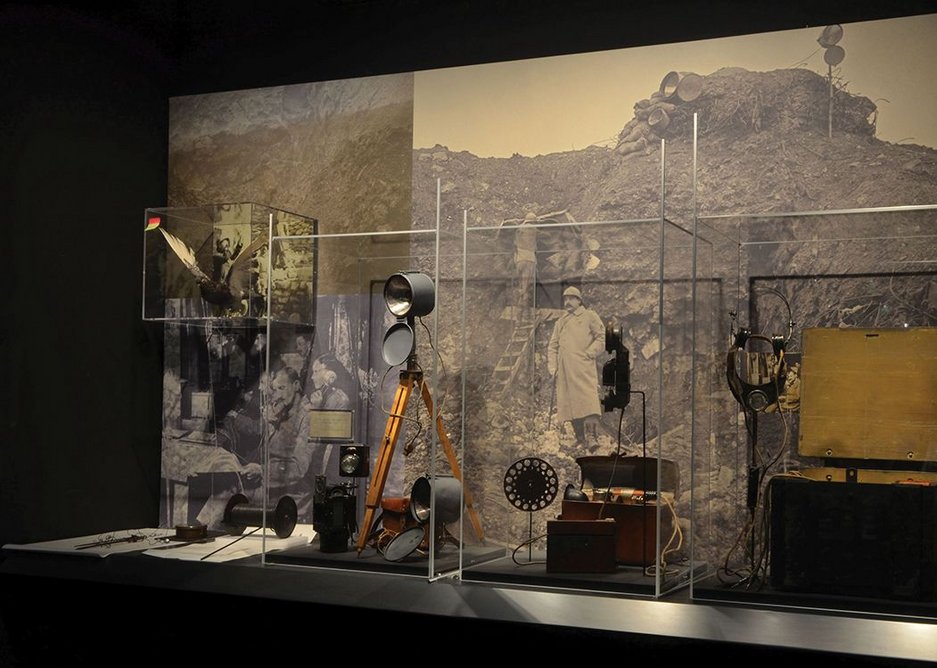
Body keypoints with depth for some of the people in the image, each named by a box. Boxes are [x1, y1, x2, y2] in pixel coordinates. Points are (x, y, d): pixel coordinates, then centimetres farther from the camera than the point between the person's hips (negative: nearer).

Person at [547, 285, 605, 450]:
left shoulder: (590, 316, 12)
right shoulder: (560, 322, 26)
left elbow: (602, 337, 4)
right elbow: (552, 346, 24)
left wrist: (589, 353, -8)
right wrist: (552, 367, 11)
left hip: (583, 367, -5)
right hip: (564, 370, 5)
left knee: (588, 399, -20)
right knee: (569, 403, -1)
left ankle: (592, 437, -26)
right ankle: (580, 439, 4)